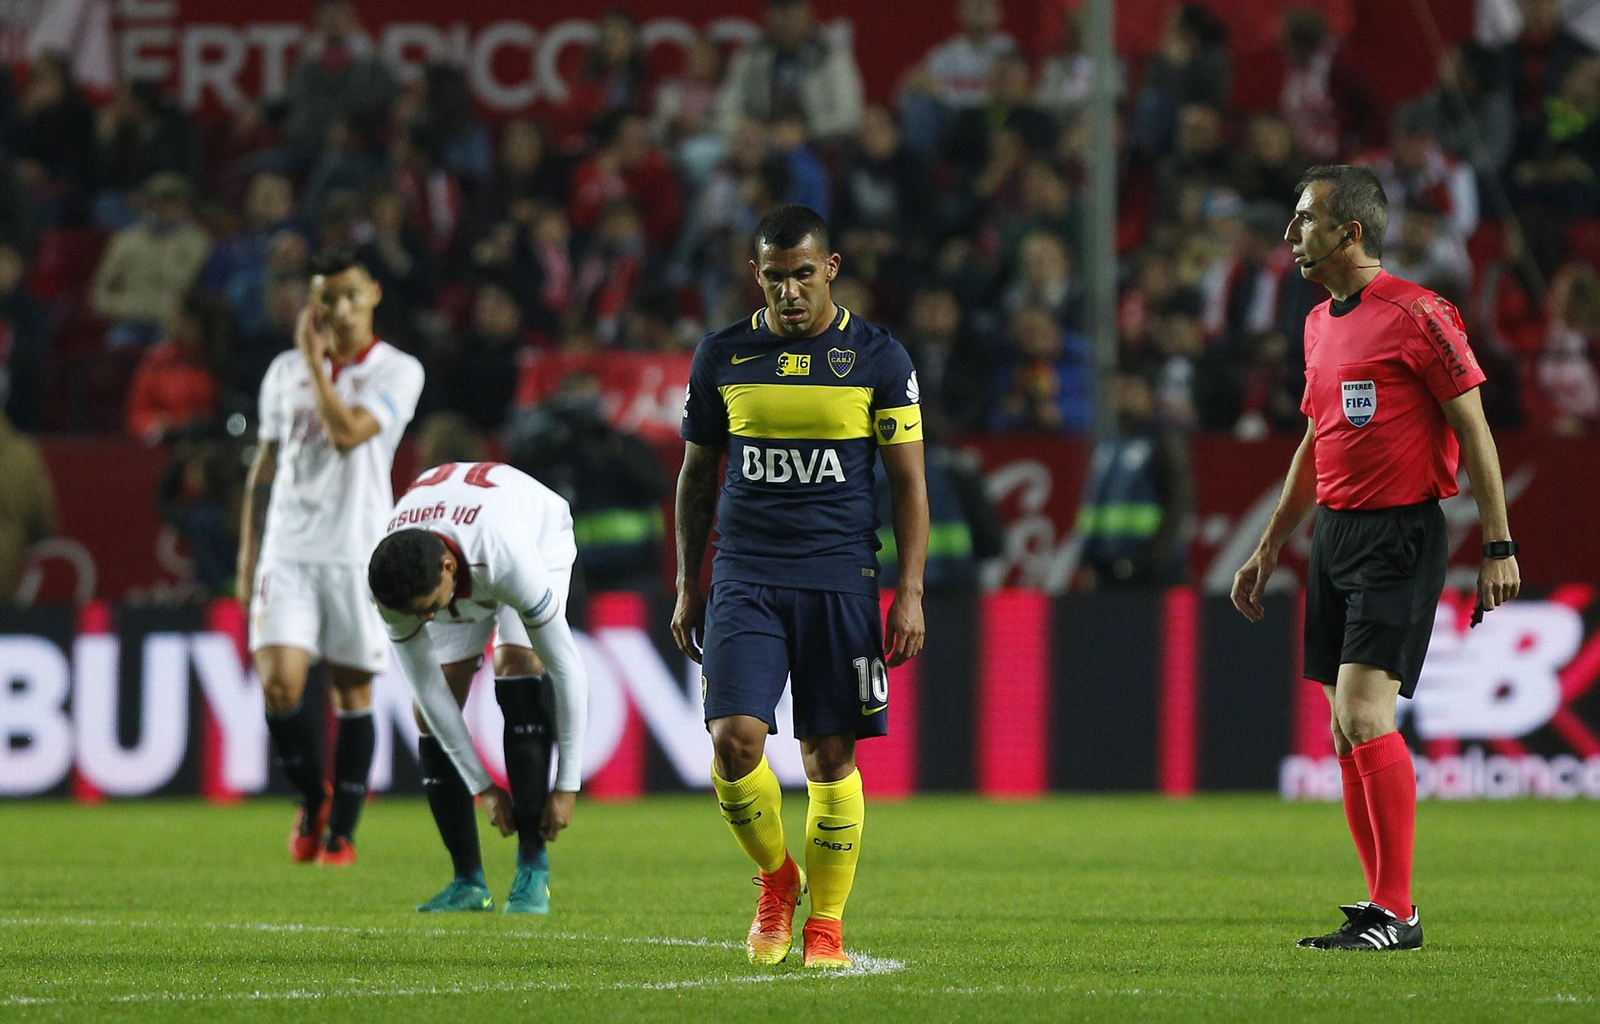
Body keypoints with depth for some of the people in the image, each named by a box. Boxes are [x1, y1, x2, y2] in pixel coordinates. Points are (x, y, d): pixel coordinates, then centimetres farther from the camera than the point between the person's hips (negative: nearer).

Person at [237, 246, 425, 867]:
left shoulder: (397, 371, -1)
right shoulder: (285, 371, 11)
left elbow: (347, 432, -18)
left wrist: (316, 360, -12)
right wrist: (248, 552, 13)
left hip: (359, 555, -2)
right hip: (288, 552, 2)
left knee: (353, 694, 2)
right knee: (279, 684, -11)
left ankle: (340, 832, 11)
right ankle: (310, 800, 13)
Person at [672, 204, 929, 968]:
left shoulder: (878, 359, 1)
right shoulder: (721, 357, 7)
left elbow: (909, 482, 3)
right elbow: (697, 475, 15)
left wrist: (910, 591, -4)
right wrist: (688, 587, 12)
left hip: (840, 581, -1)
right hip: (744, 580, 1)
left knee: (830, 756, 0)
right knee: (734, 741, -13)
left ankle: (825, 924, 11)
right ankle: (775, 878, 12)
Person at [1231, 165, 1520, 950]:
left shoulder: (1416, 315, -10)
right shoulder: (1320, 325, 15)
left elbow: (1473, 429, -9)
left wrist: (1498, 546, -12)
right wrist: (1268, 550, 27)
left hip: (1401, 534, -8)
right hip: (1334, 532, 8)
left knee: (1363, 714, -16)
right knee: (1346, 731, 6)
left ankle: (1397, 913, -11)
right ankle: (1379, 909, 11)